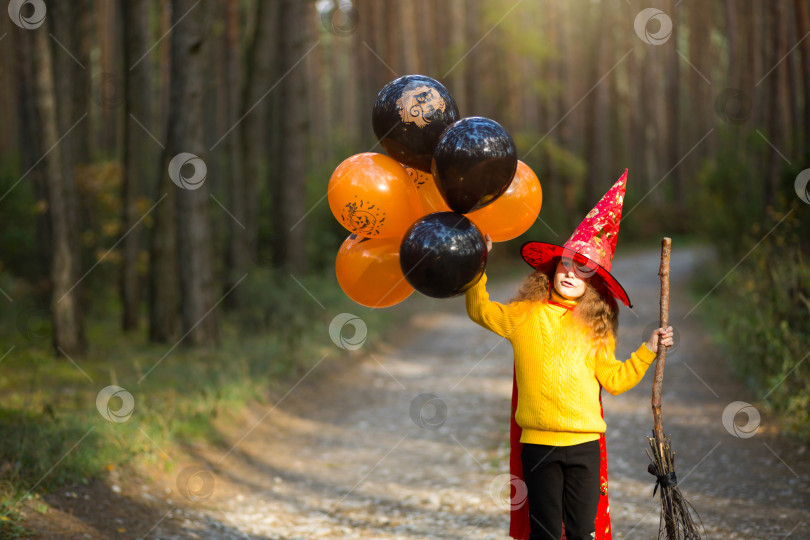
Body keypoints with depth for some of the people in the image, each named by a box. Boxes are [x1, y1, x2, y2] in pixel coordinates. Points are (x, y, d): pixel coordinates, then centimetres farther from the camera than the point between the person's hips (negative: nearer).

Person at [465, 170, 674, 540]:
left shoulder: (595, 329, 8)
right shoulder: (524, 315, 6)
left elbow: (614, 379, 9)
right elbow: (480, 311, 20)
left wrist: (648, 351, 1)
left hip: (585, 443, 1)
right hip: (537, 441, -1)